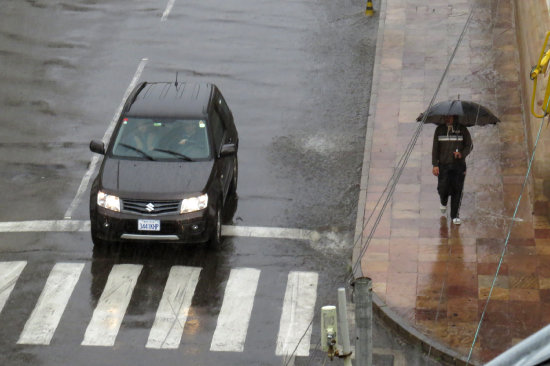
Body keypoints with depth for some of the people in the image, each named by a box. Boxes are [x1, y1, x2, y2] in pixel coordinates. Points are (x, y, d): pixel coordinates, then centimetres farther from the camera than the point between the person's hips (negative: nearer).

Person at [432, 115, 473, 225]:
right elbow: (435, 148, 9)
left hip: (458, 166, -1)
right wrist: (435, 164, 2)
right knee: (443, 188, -3)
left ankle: (455, 215, 8)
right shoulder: (439, 130, 7)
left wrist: (462, 154, -14)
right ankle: (443, 202, 33)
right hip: (443, 165, 1)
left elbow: (469, 145, 6)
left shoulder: (462, 129, 2)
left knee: (457, 191, -3)